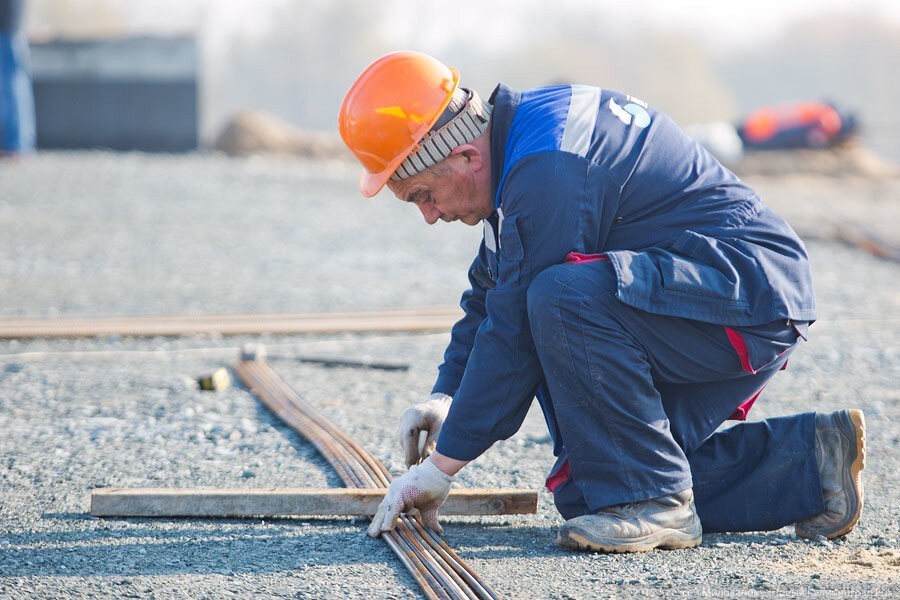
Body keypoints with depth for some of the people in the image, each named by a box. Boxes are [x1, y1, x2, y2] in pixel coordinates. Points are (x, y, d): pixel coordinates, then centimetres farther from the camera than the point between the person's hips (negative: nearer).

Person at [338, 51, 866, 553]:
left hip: (753, 292, -11)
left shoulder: (547, 168, -23)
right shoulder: (522, 136, 10)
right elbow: (491, 295, 21)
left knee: (562, 296, -32)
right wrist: (445, 396, 8)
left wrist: (442, 466, -15)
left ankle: (654, 503, -19)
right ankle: (805, 459, 11)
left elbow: (516, 334, -21)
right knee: (581, 490, 4)